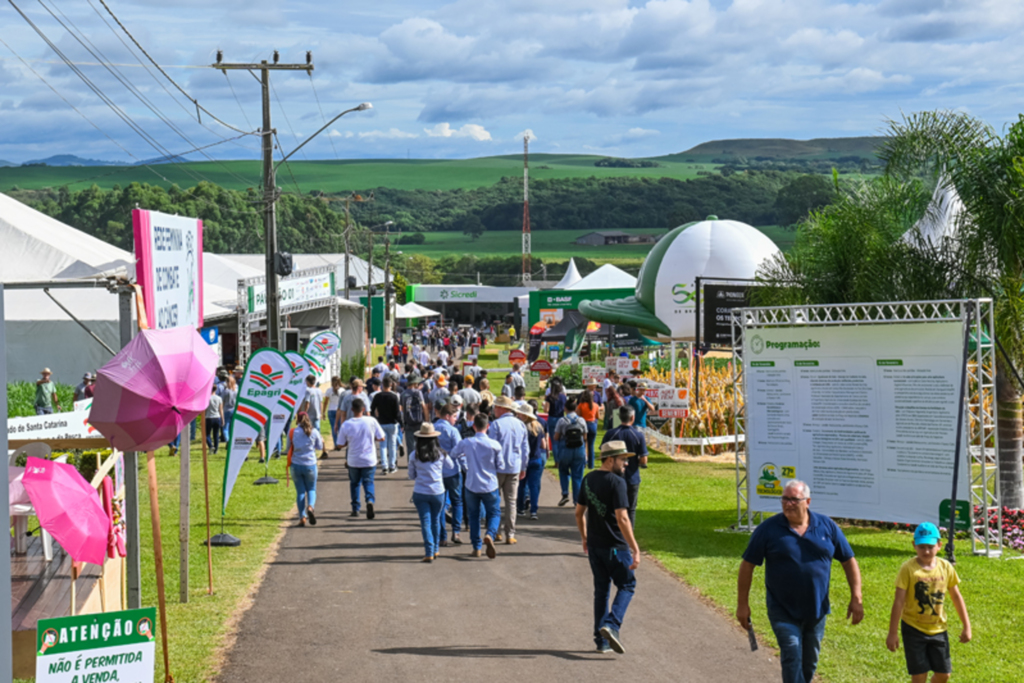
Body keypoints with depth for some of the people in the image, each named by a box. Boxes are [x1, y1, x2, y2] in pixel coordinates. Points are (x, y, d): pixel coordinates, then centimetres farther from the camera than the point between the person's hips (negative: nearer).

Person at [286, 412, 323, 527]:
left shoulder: (292, 432, -3)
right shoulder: (314, 432, -4)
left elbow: (288, 448, 4)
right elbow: (319, 447, 8)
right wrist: (321, 440, 28)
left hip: (296, 465, 1)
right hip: (310, 465, -1)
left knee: (300, 491, 9)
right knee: (311, 489, 13)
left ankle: (302, 517, 2)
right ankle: (310, 506, -17)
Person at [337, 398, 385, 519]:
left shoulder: (346, 425, -10)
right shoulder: (371, 421, -10)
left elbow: (341, 444, -5)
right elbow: (381, 438, -3)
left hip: (353, 461, 0)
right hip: (369, 460, 0)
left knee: (354, 483, 18)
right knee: (368, 482, 9)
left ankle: (355, 509, 20)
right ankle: (370, 500, -19)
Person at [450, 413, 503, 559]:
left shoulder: (465, 443, -9)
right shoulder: (495, 445, -13)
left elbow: (453, 454, 9)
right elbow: (499, 463, -1)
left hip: (472, 486, 1)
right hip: (490, 486, -1)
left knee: (473, 515, 15)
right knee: (494, 513, 13)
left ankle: (476, 548, 12)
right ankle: (490, 534, -17)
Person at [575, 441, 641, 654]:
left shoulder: (589, 479, 8)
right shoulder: (616, 482, -16)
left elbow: (579, 512, 15)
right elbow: (622, 518, -22)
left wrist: (585, 539, 27)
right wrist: (635, 550, -20)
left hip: (594, 545, 7)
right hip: (615, 546, -7)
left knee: (601, 589, 14)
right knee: (627, 586, 7)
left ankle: (601, 640, 14)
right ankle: (611, 626, -12)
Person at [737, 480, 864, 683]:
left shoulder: (827, 527, -1)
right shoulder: (768, 529, -8)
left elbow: (849, 561, 5)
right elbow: (747, 565, -3)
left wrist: (856, 598, 0)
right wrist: (742, 604, -4)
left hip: (816, 611, 3)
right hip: (783, 612, -3)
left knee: (809, 662, 15)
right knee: (792, 658, -14)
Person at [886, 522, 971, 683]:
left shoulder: (946, 567, -2)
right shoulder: (908, 569, -14)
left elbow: (956, 597, 9)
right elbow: (899, 601, -13)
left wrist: (966, 626, 10)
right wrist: (893, 632, -13)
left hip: (938, 629, 4)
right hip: (914, 629, -4)